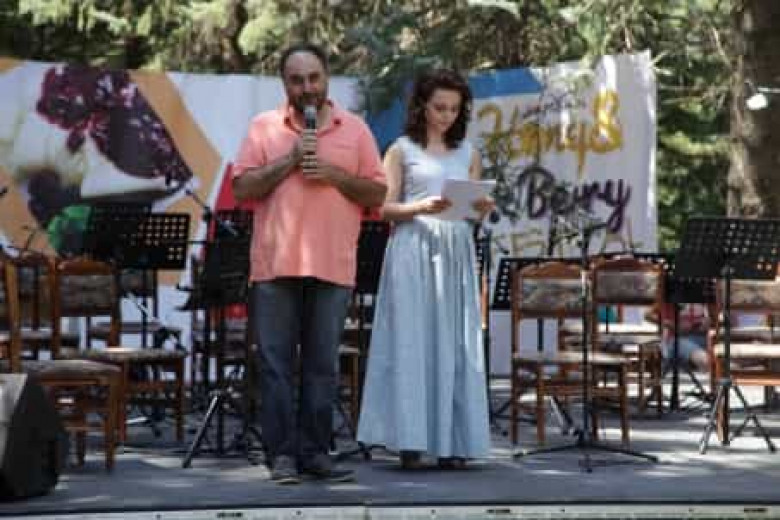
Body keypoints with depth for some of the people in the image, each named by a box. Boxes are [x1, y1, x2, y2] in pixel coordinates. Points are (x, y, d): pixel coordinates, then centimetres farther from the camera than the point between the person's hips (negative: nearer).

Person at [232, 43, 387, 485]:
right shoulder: (264, 127, 7)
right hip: (276, 265, -1)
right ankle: (282, 454, 5)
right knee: (276, 364, 0)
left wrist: (334, 174, -8)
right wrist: (289, 161, -10)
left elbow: (377, 194, 7)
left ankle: (315, 452, 11)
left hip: (333, 267, 1)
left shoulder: (355, 129, 10)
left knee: (323, 365, 5)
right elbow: (243, 189, 0)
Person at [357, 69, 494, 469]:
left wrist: (482, 209, -8)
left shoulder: (468, 154, 16)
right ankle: (410, 441, -6)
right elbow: (385, 208, -1)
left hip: (455, 253, 3)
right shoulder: (402, 150, 6)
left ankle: (451, 443, 2)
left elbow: (475, 210, 15)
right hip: (413, 251, -3)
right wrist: (420, 207, -18)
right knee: (411, 341, -7)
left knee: (454, 343, 0)